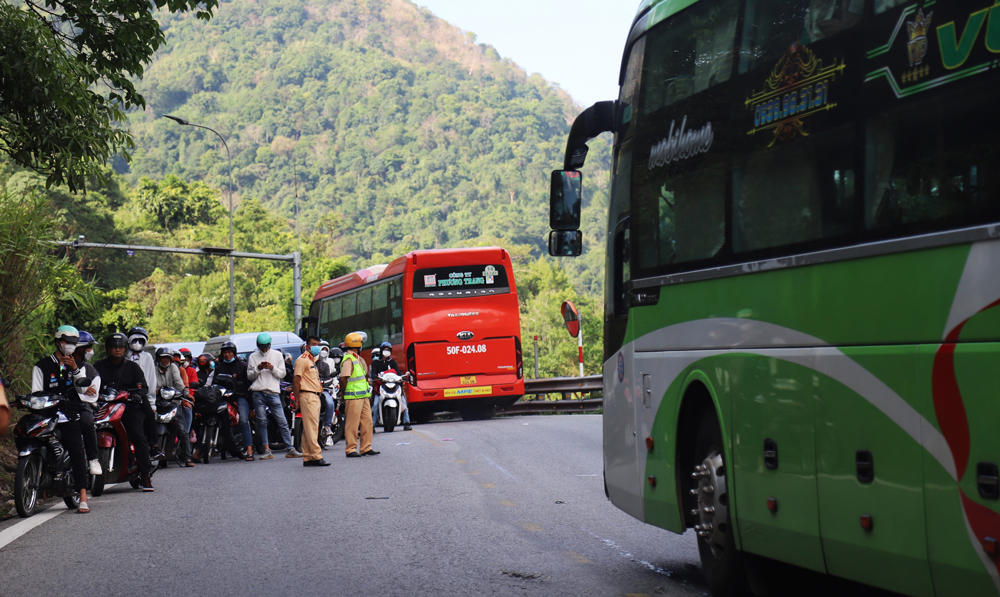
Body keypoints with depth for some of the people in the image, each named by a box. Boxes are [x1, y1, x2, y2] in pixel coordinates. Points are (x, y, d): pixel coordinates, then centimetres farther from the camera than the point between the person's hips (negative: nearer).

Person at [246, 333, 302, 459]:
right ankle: (267, 451, 3)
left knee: (282, 421, -4)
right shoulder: (253, 357, 13)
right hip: (258, 393, 1)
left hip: (273, 393, -1)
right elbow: (249, 376, 10)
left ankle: (291, 449, -1)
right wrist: (258, 368, -7)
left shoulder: (277, 355, 11)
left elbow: (282, 374, 7)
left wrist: (272, 368, -10)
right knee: (262, 421, -1)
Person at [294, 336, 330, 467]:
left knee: (309, 428, 10)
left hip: (315, 397, 10)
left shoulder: (313, 360, 22)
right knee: (311, 427, -12)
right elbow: (296, 381, -14)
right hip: (307, 396, -10)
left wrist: (319, 385, 13)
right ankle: (316, 456, -15)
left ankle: (307, 458, 12)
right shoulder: (302, 360, -9)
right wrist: (297, 399, -17)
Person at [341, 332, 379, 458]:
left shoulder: (358, 358, 18)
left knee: (367, 421, 10)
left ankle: (366, 448, 16)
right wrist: (344, 395, -15)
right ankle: (351, 450, 1)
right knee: (353, 424, -4)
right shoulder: (348, 359, -13)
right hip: (353, 397, -10)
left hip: (363, 396, 10)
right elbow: (343, 378, -19)